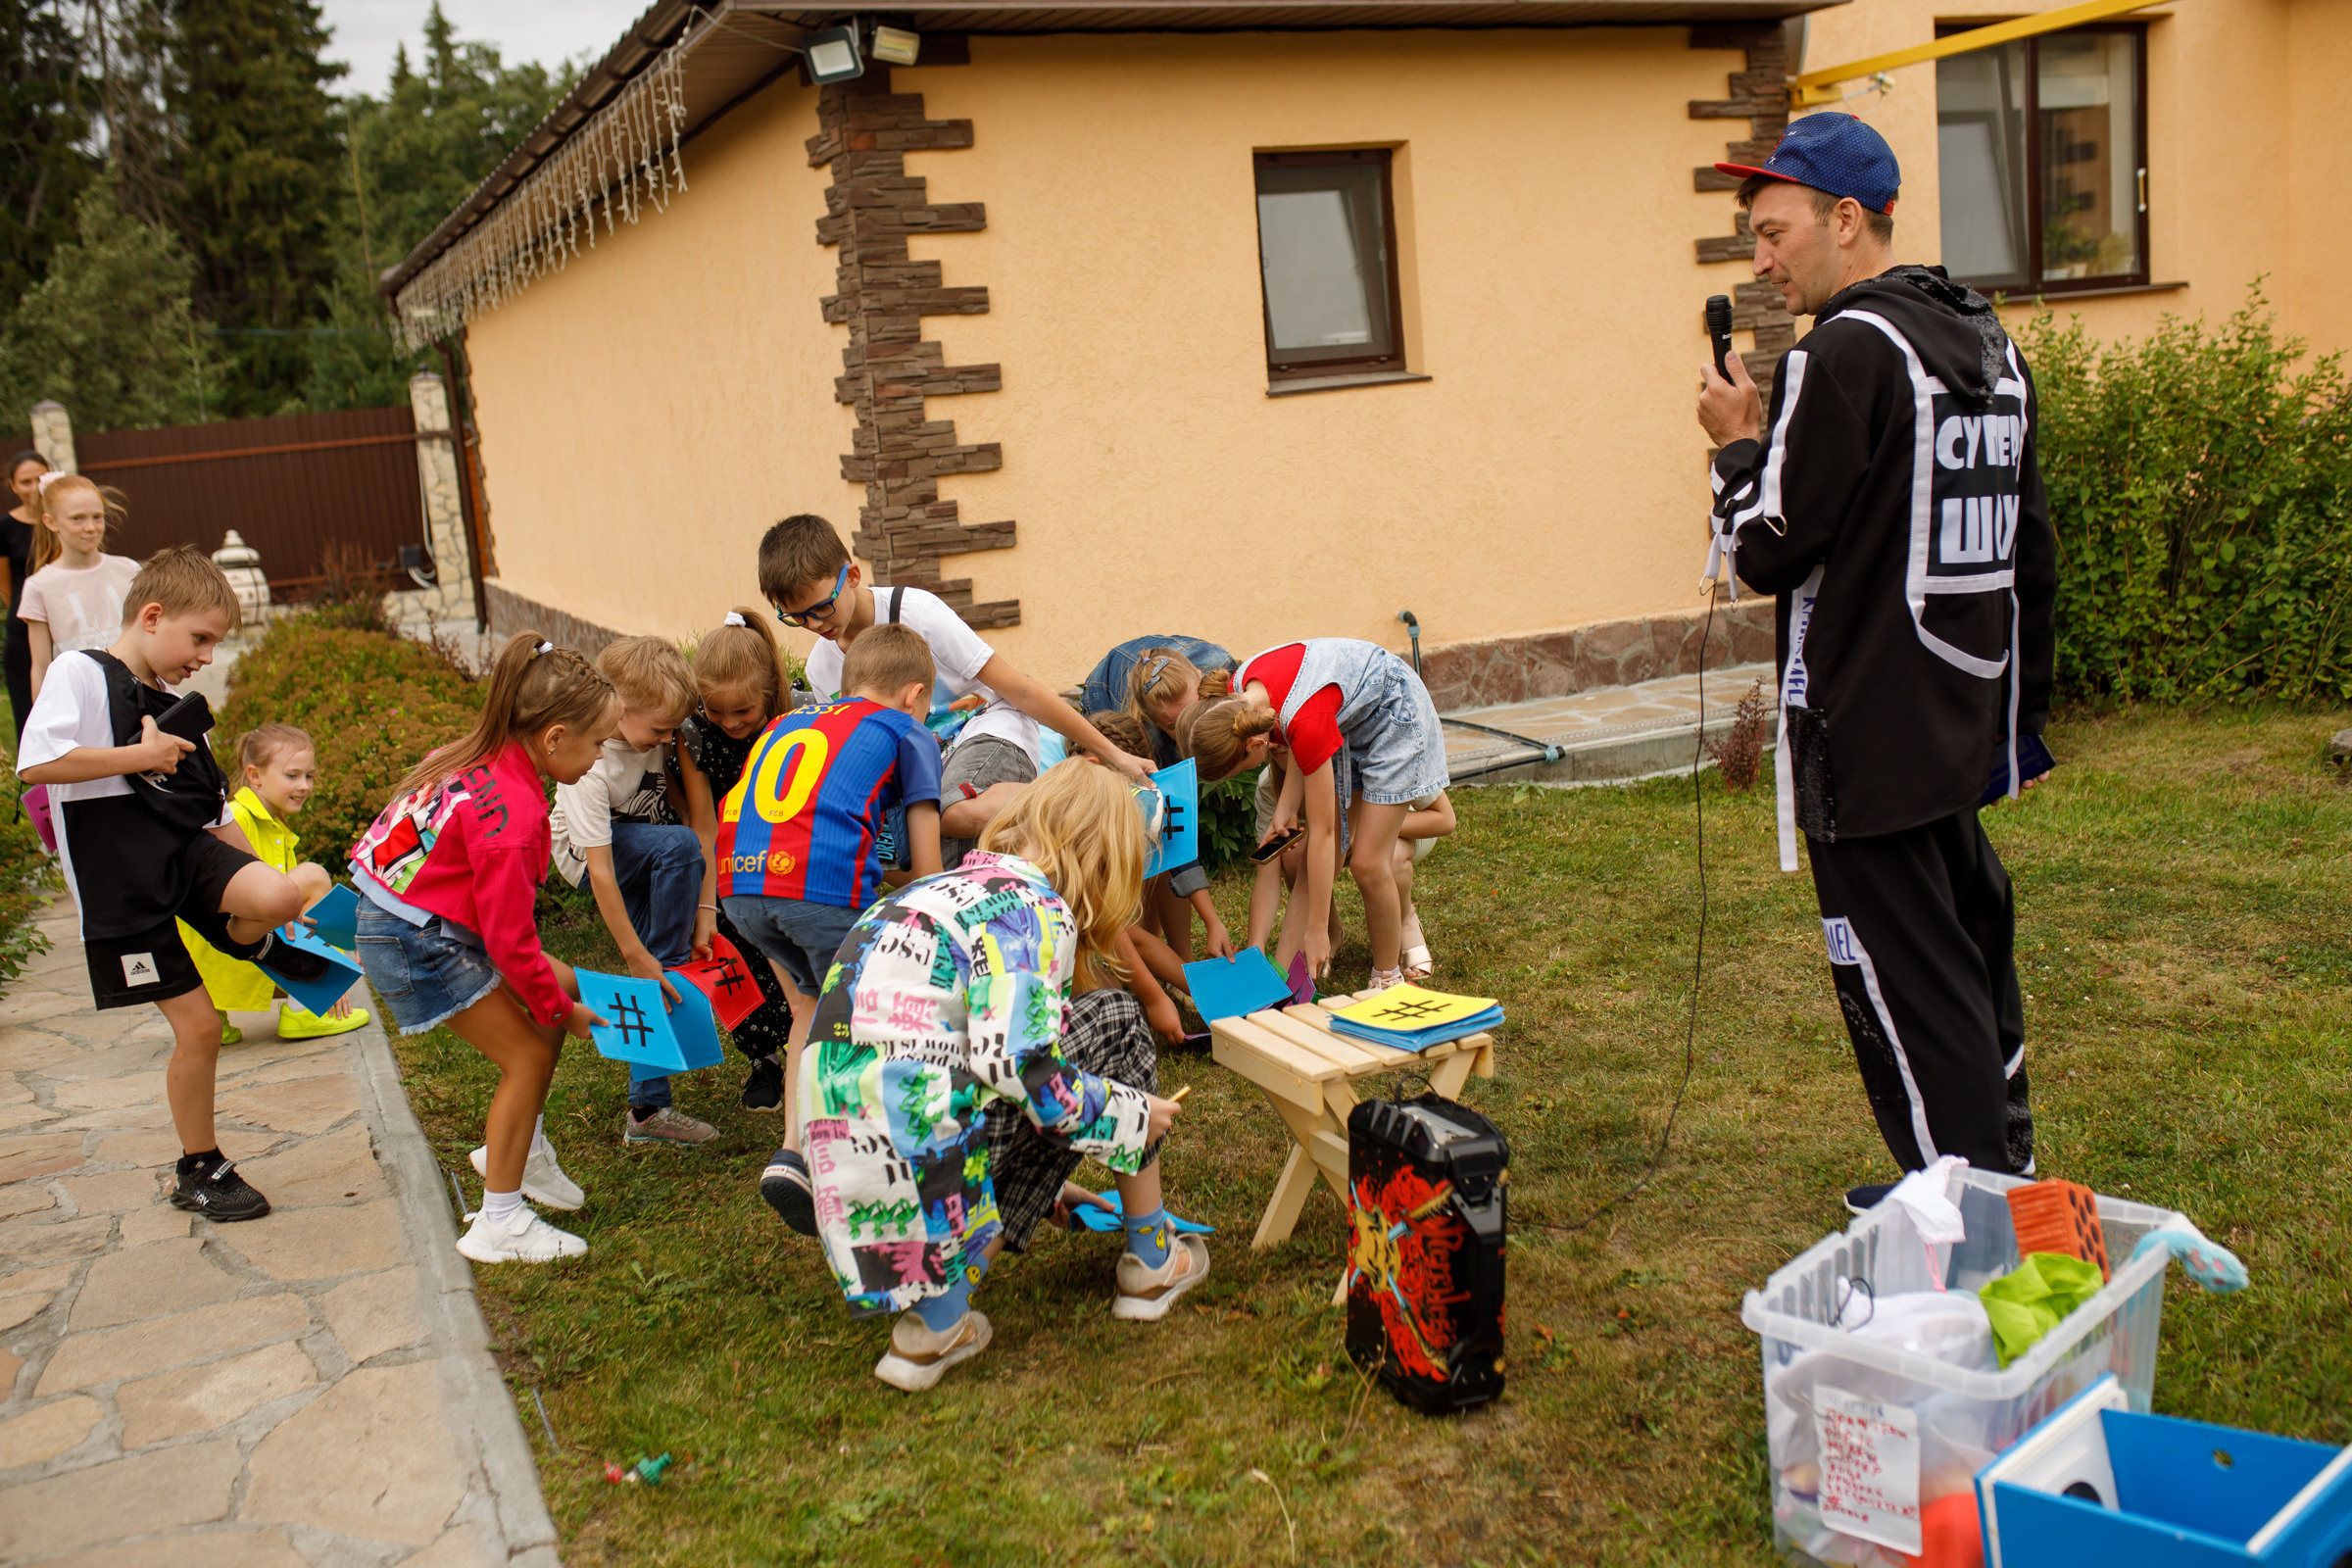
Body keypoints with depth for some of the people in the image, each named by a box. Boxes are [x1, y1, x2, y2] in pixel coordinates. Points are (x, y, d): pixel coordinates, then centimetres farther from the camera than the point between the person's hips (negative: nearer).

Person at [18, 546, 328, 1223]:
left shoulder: (175, 706, 18)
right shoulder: (79, 674, -4)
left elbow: (214, 809, 21)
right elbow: (36, 763, -21)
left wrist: (258, 879, 15)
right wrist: (140, 755, -15)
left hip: (192, 850, 5)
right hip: (123, 880, -5)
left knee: (282, 897, -29)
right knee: (199, 1028, -2)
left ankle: (245, 939, 9)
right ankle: (198, 1169, 19)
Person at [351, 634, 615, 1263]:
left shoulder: (486, 758, -2)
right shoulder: (512, 817, -30)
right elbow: (512, 942, -23)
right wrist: (562, 1011, -7)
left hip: (437, 921, 10)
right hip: (416, 946, -10)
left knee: (562, 984, 14)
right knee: (529, 1052, -5)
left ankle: (522, 1148, 28)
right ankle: (498, 1224, 3)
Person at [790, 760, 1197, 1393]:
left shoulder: (941, 890, 24)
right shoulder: (1034, 904, -4)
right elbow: (1017, 1061, -16)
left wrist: (1043, 1182, 41)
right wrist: (1134, 1115, 2)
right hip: (917, 1155, -8)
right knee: (1113, 1020, 9)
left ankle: (938, 1313, 10)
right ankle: (1153, 1260, 22)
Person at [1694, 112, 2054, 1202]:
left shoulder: (1847, 353, -15)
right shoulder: (1993, 347, 13)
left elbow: (1767, 550, -17)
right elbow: (2033, 555, 17)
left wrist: (1736, 444, 0)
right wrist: (2020, 706, 23)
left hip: (1869, 743, -9)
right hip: (1967, 727, 9)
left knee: (1908, 991, -2)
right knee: (1971, 954, 19)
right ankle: (2003, 1179, 32)